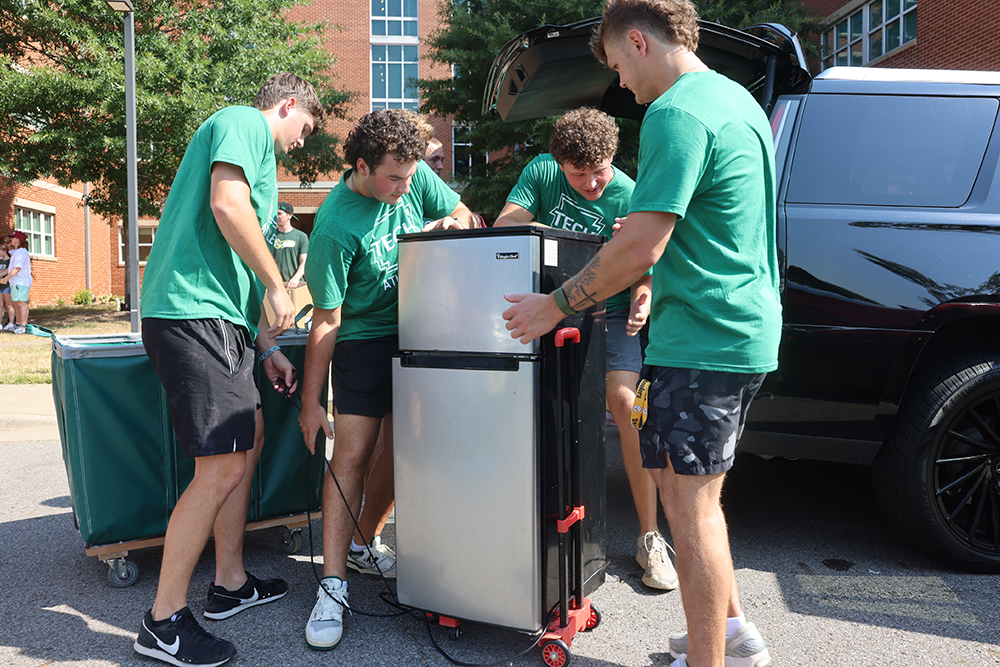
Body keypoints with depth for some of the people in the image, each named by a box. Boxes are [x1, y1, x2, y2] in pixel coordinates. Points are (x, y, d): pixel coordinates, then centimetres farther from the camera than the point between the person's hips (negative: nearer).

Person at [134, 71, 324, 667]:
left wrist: (267, 347, 24)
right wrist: (277, 285, -10)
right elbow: (227, 205, -20)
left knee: (249, 439, 15)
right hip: (192, 312, -11)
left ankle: (230, 584, 26)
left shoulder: (257, 154, 29)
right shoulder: (245, 123, 0)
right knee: (223, 467, -11)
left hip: (217, 316, 11)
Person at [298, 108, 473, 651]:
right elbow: (326, 322, -18)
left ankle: (364, 543, 28)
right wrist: (310, 402, -14)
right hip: (365, 338, -5)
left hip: (416, 331, 6)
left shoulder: (414, 175, -7)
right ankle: (333, 585, -3)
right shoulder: (335, 227, -23)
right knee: (352, 454, -11)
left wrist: (438, 229, -16)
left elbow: (464, 217, 9)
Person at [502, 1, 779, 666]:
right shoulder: (738, 99, 17)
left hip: (701, 338, -10)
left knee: (688, 500, -1)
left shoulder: (676, 114, -15)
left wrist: (556, 304, -12)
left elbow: (642, 245, -22)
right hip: (745, 330, 10)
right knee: (694, 490, 19)